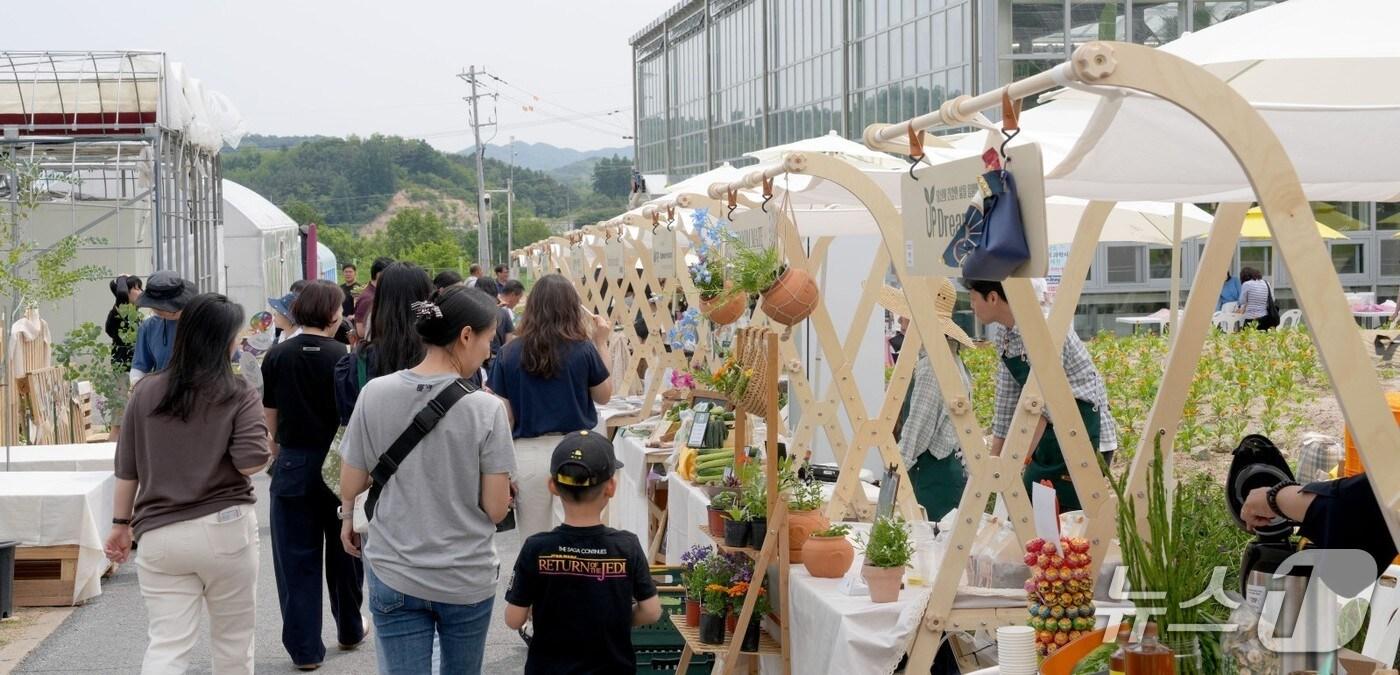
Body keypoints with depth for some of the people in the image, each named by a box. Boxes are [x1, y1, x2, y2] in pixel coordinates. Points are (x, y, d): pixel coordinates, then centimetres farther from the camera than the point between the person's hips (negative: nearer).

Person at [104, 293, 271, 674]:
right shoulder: (238, 395, -5)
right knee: (232, 641, 14)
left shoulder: (145, 393, 5)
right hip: (225, 529, -2)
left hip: (159, 535, 2)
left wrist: (121, 523, 18)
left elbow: (127, 468, 8)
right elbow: (252, 463, -14)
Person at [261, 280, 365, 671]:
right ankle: (350, 630, 32)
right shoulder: (343, 357, -9)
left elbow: (270, 416, 3)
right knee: (343, 551, 17)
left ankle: (305, 648, 8)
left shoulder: (277, 356, -3)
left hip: (293, 463, 1)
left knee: (297, 558, 7)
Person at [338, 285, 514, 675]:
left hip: (394, 574, 1)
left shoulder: (375, 394, -7)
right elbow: (496, 509, -11)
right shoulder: (486, 409, -14)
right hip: (467, 577, -1)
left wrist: (349, 519, 23)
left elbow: (350, 486, 2)